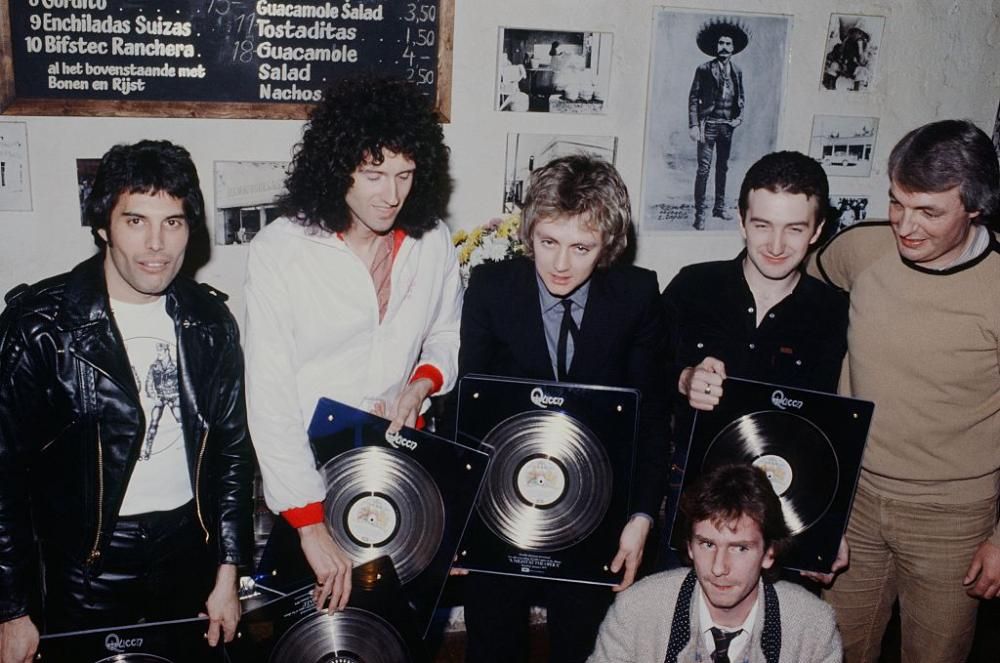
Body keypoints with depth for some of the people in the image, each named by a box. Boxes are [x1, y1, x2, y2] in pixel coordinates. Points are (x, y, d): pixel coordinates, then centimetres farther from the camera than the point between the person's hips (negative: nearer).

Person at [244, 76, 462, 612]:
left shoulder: (432, 241, -2)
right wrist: (311, 524, -20)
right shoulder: (279, 250, -14)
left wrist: (421, 383, -8)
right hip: (308, 463, -3)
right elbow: (270, 397, -17)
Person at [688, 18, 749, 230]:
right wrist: (694, 125, -14)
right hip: (709, 124, -5)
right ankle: (700, 214, -5)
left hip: (728, 126, 5)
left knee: (723, 168, 13)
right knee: (704, 169, -8)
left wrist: (739, 116, 4)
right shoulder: (704, 69, -5)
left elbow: (741, 97, 21)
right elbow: (693, 98, -6)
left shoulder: (737, 71, 9)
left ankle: (720, 207, 25)